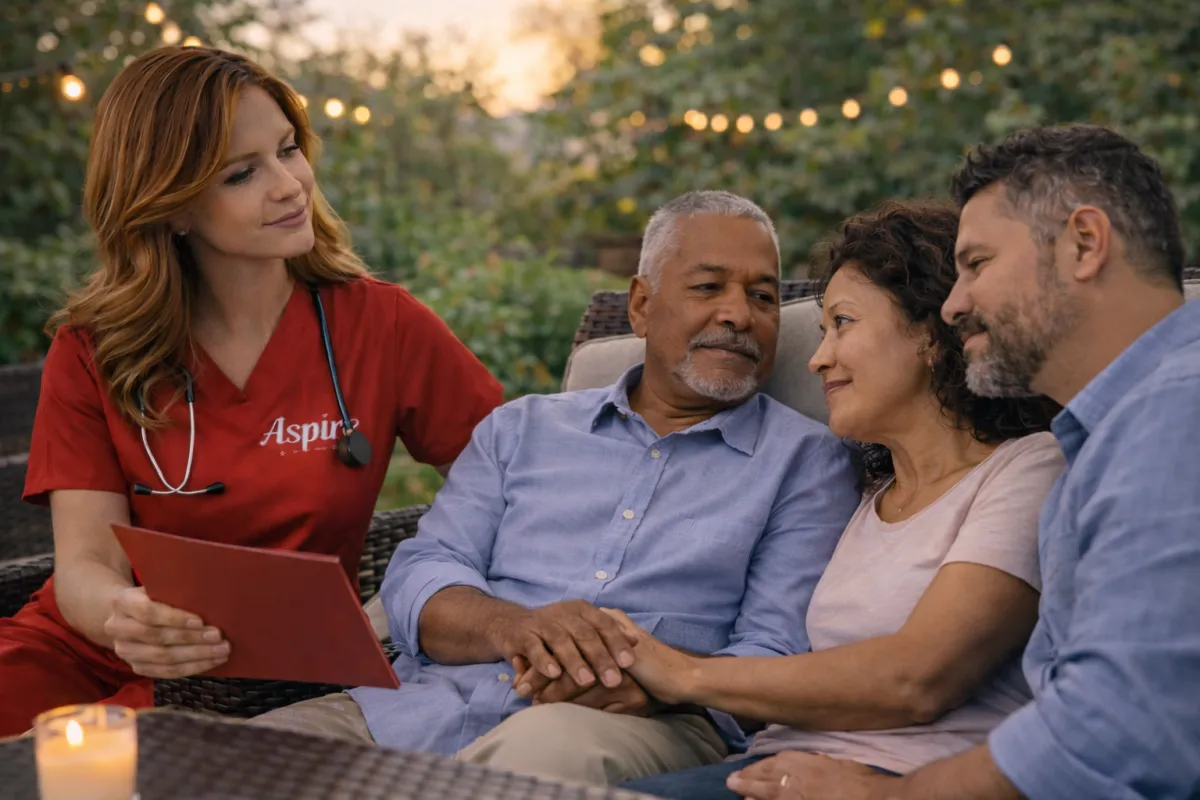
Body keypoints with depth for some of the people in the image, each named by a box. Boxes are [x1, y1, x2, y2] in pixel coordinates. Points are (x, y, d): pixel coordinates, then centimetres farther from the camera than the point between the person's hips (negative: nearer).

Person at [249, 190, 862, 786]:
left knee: (547, 748, -39)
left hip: (640, 725, -3)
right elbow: (417, 578, 11)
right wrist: (513, 627, -13)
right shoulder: (524, 428, 22)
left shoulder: (808, 461, 14)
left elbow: (782, 657, 3)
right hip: (428, 701, 4)